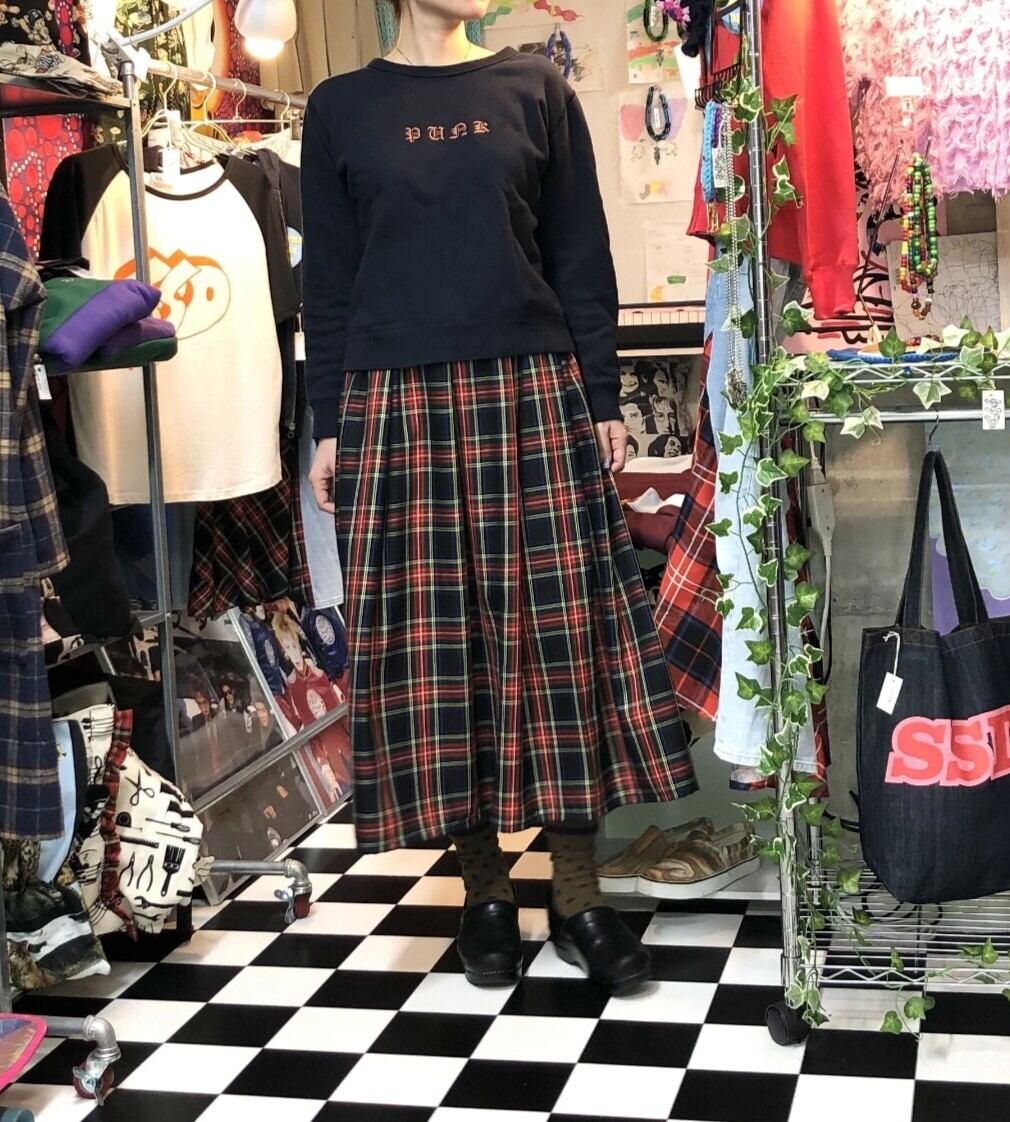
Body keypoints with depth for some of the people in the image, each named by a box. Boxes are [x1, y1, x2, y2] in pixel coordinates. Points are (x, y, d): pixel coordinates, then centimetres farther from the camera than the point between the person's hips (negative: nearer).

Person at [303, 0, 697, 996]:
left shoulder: (534, 89, 9)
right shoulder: (341, 109, 8)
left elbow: (581, 257, 8)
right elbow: (327, 282, 8)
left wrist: (602, 400, 1)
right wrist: (328, 426, 3)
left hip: (533, 393, 1)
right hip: (399, 404, 0)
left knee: (560, 627, -1)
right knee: (433, 637, 1)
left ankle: (578, 897, 9)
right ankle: (485, 893, 13)